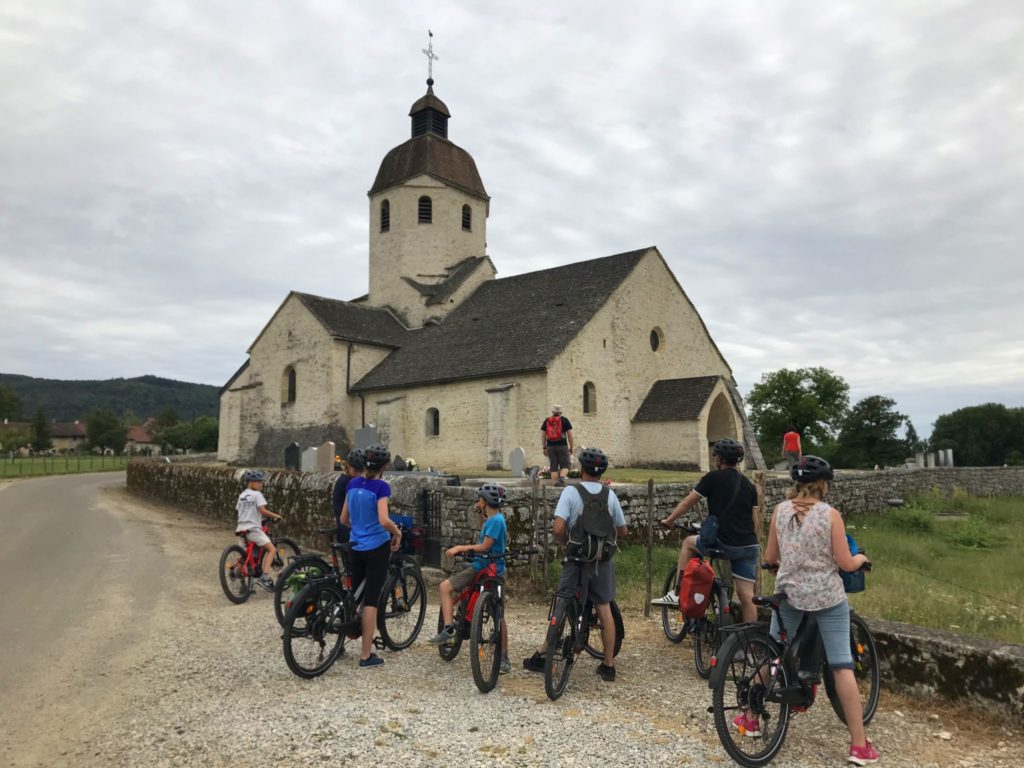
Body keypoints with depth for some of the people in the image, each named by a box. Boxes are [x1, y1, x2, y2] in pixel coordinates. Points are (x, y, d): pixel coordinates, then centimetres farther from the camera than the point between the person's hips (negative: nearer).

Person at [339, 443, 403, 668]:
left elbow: (344, 519, 11)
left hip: (356, 547, 6)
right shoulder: (381, 487, -14)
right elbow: (384, 520, -25)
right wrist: (397, 533, -7)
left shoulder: (352, 484, 5)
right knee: (371, 599, 0)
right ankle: (366, 655, 5)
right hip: (377, 547, -6)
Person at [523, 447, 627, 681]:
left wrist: (566, 543, 1)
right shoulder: (610, 495, -1)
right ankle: (608, 665, 15)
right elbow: (622, 530, 7)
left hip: (577, 559, -2)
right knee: (605, 610, 9)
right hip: (602, 560, 2)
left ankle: (542, 656, 16)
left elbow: (558, 528, -19)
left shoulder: (571, 492, -11)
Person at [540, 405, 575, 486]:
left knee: (553, 467, 8)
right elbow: (570, 435, 1)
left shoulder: (546, 421, 11)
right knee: (565, 465, 3)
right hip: (562, 446, -2)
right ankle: (561, 478, -22)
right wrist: (571, 447, 6)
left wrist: (544, 447, 13)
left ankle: (555, 483, 4)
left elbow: (543, 435, 8)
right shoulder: (564, 420, 4)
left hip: (550, 446, 3)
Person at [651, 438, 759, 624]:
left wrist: (668, 520, 17)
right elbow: (753, 517, 16)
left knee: (688, 542, 20)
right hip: (749, 546, 5)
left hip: (724, 544, -5)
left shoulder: (713, 477, -2)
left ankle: (677, 593, 18)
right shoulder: (749, 484, 14)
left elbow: (687, 503, 4)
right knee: (747, 595, 8)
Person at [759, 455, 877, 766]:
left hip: (789, 592, 3)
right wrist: (861, 558, 13)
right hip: (827, 596, -3)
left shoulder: (780, 511, -3)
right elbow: (845, 564, -9)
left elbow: (770, 558, 4)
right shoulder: (830, 514, -11)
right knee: (842, 666, 4)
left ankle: (752, 718, 28)